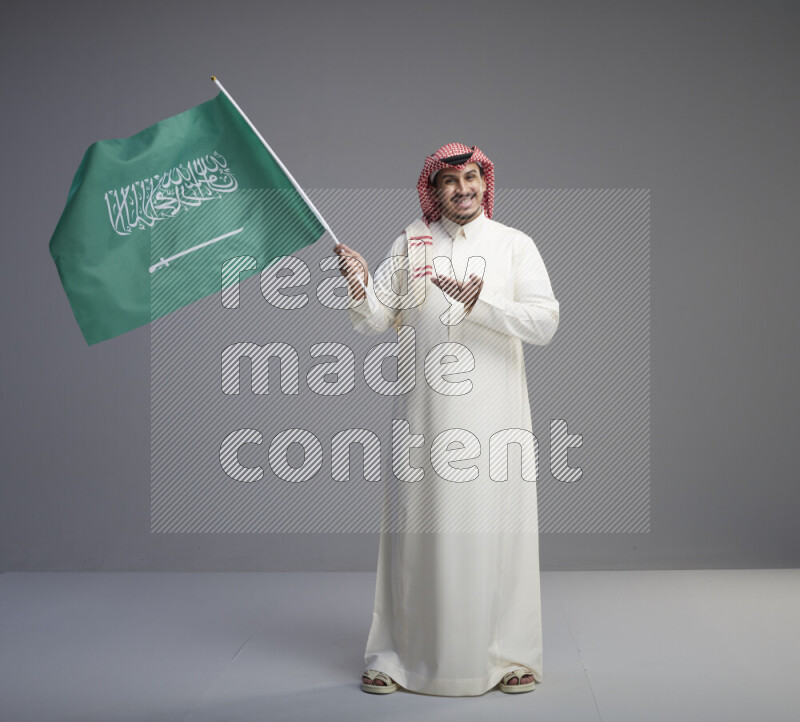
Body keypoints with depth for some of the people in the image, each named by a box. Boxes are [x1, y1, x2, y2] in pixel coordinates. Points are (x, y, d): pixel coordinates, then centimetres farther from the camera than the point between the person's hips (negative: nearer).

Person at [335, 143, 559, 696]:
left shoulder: (515, 246, 6)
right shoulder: (409, 245, 9)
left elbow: (545, 322, -6)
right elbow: (376, 320, 4)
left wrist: (480, 302, -18)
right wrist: (360, 287, -16)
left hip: (493, 411, 0)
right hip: (425, 412, 1)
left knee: (497, 526, 1)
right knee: (417, 525, 2)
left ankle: (508, 654, 15)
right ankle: (397, 656, 13)